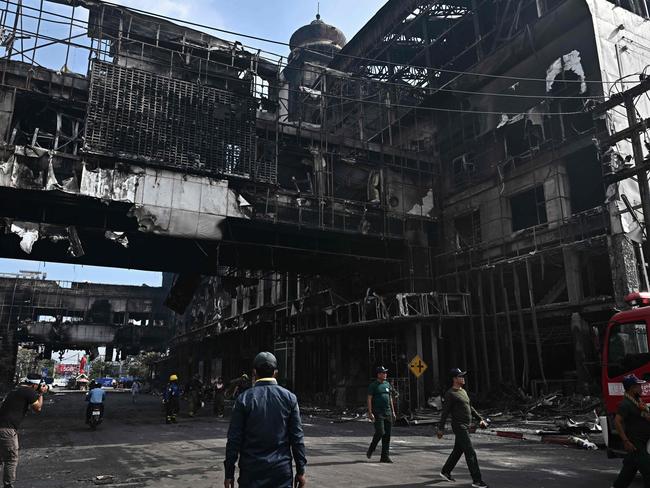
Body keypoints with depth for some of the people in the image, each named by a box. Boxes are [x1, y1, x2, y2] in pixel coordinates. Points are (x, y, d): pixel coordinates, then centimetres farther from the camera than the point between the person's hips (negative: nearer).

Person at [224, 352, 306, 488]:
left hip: (251, 471, 0)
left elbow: (234, 439, -4)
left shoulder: (243, 399, -4)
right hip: (281, 471, 1)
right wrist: (300, 471, 6)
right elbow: (297, 437, -1)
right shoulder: (289, 398, -1)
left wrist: (229, 473, 4)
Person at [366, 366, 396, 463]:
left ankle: (384, 456, 9)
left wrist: (393, 411, 14)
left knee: (387, 435, 3)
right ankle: (371, 450, 11)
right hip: (378, 413, -6)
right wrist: (370, 413, -15)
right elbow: (369, 399, -7)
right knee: (380, 432, -13)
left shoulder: (388, 384, 14)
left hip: (388, 413, 6)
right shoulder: (373, 385, -4)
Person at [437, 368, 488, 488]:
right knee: (471, 453, -9)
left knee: (458, 451, 17)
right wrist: (441, 428, -12)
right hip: (459, 426, -9)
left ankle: (445, 472, 30)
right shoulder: (450, 394, -13)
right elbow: (445, 412, -13)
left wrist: (479, 419, 17)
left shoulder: (463, 391, 14)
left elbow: (470, 408, 23)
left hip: (465, 426, 9)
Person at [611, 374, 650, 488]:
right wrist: (626, 441, -27)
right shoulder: (626, 403, -18)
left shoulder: (638, 400, 13)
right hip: (634, 444, -9)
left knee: (629, 470, 16)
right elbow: (617, 421, -26)